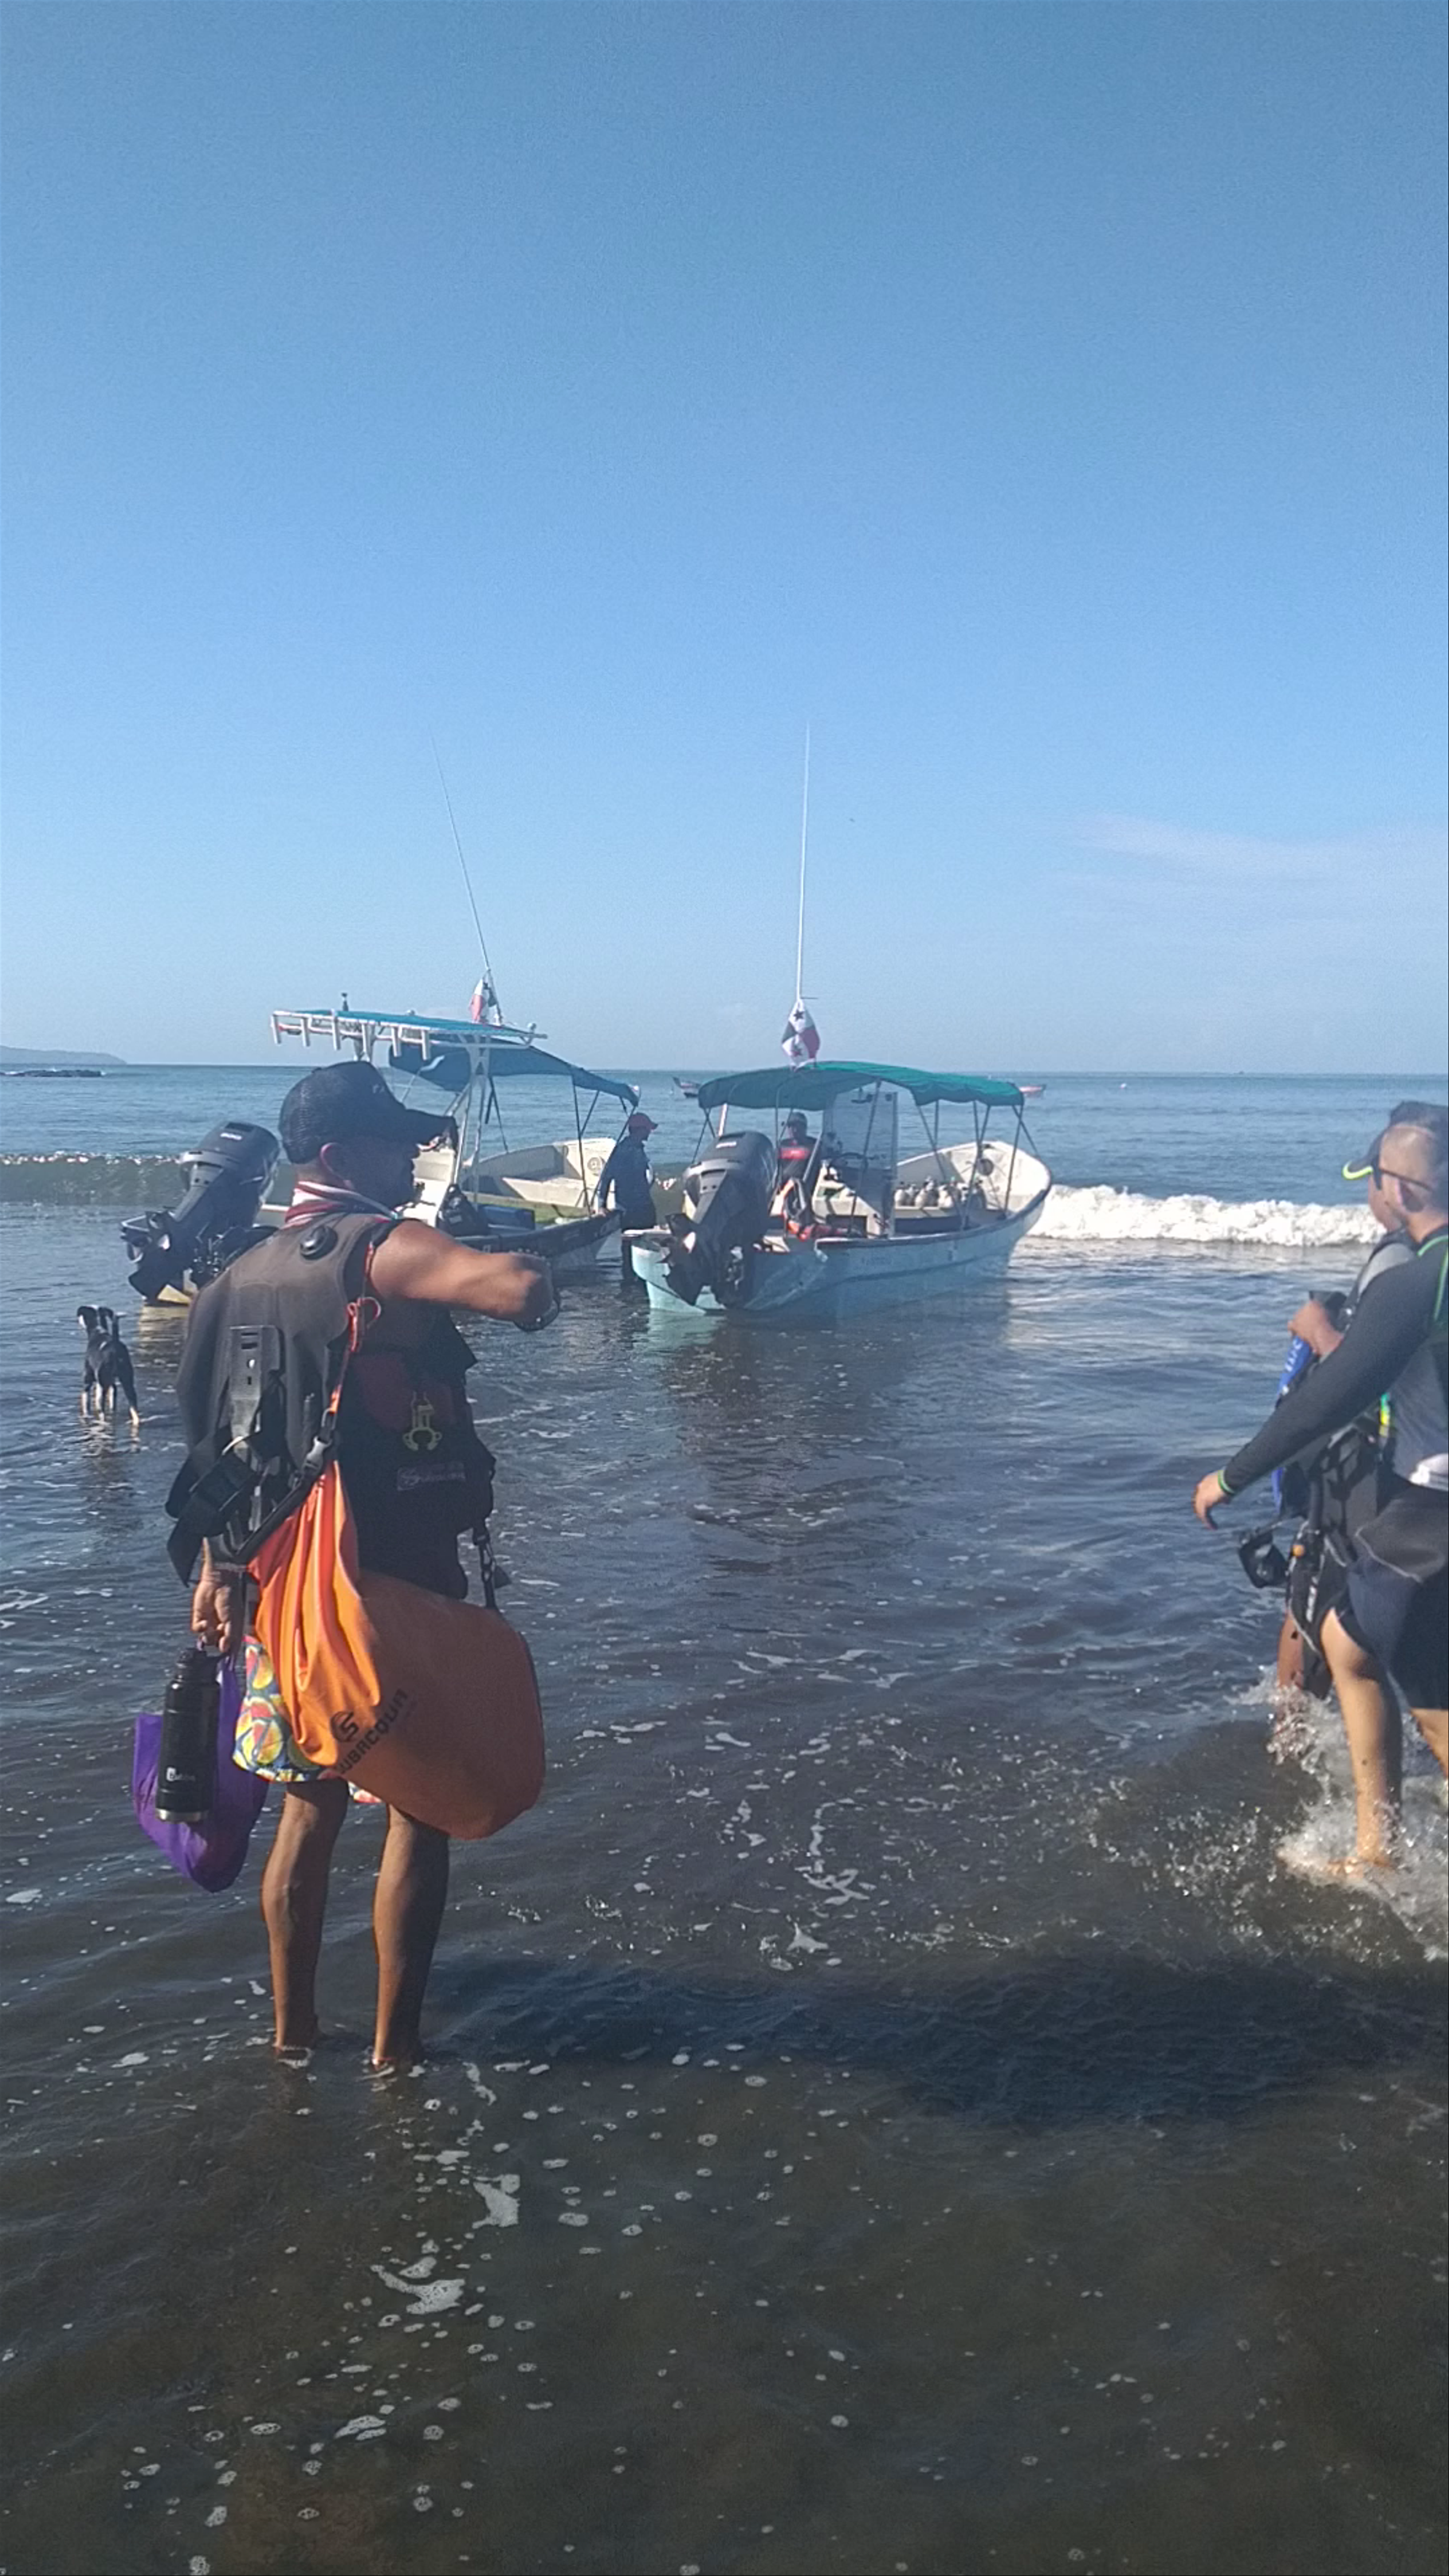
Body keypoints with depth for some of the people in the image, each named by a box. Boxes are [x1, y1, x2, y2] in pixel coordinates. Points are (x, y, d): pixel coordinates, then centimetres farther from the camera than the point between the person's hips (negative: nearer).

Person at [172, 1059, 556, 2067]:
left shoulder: (245, 1274, 10)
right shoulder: (384, 1249, -16)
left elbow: (216, 1439, 13)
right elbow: (524, 1289, -34)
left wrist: (219, 1570, 19)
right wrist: (529, 1280, -11)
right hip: (397, 1579, -7)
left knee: (311, 1805, 20)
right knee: (421, 1810, 8)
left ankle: (293, 2027, 32)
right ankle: (396, 2044, 17)